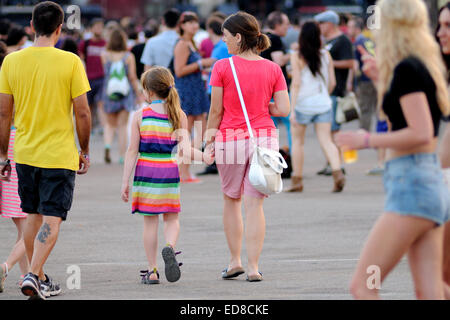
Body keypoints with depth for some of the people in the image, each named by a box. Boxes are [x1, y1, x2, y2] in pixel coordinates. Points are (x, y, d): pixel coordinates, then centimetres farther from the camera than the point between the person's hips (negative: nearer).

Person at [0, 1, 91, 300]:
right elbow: (83, 113, -8)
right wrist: (85, 151, 5)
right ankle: (33, 276, -16)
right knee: (51, 220, -2)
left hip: (25, 153, 4)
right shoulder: (70, 62, -10)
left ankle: (40, 279, 24)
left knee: (34, 216, 17)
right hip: (60, 154, -4)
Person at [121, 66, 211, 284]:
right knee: (171, 218, 13)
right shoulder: (179, 116, 1)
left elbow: (132, 150, -3)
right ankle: (170, 247, -19)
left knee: (150, 221, 5)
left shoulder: (140, 115, -3)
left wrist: (125, 181, 0)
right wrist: (202, 156, 3)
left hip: (146, 172, -1)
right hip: (170, 172, 1)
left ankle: (152, 271, 6)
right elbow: (185, 150, -9)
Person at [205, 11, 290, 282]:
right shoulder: (273, 69, 0)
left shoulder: (222, 67, -8)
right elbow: (283, 109, -3)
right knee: (254, 204, 3)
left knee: (231, 200, 17)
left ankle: (235, 260, 19)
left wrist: (209, 136, 7)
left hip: (230, 138, -2)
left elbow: (216, 110, -6)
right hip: (264, 137, 2)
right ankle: (253, 267, -1)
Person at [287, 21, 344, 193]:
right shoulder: (326, 55, 3)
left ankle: (297, 180, 13)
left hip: (303, 103, -3)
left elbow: (296, 84, -12)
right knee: (326, 140, -1)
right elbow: (332, 82, 6)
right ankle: (337, 172, -22)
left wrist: (292, 109, -12)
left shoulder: (297, 57, -7)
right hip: (323, 104, 3)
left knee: (297, 141, 11)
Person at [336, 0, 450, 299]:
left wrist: (367, 140, -12)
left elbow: (421, 132, -21)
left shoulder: (406, 69, -12)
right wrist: (383, 79, 29)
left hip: (411, 183, -9)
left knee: (362, 286, -8)